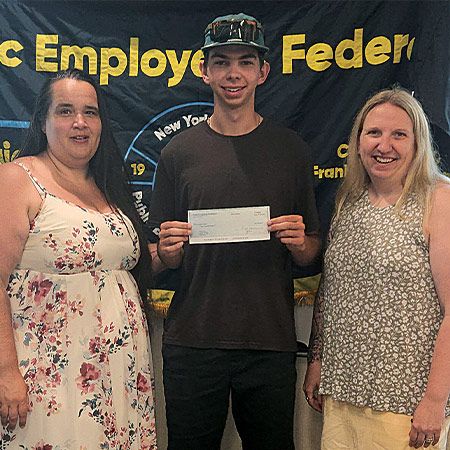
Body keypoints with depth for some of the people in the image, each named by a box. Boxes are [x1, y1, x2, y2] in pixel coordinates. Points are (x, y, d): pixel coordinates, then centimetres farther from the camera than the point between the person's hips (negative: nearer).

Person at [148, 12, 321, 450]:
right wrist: (170, 249, -13)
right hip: (192, 341, 0)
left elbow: (311, 253, 8)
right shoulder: (179, 152, 3)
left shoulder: (290, 149, 3)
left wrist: (298, 242, -14)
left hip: (270, 342, 0)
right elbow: (166, 260, 9)